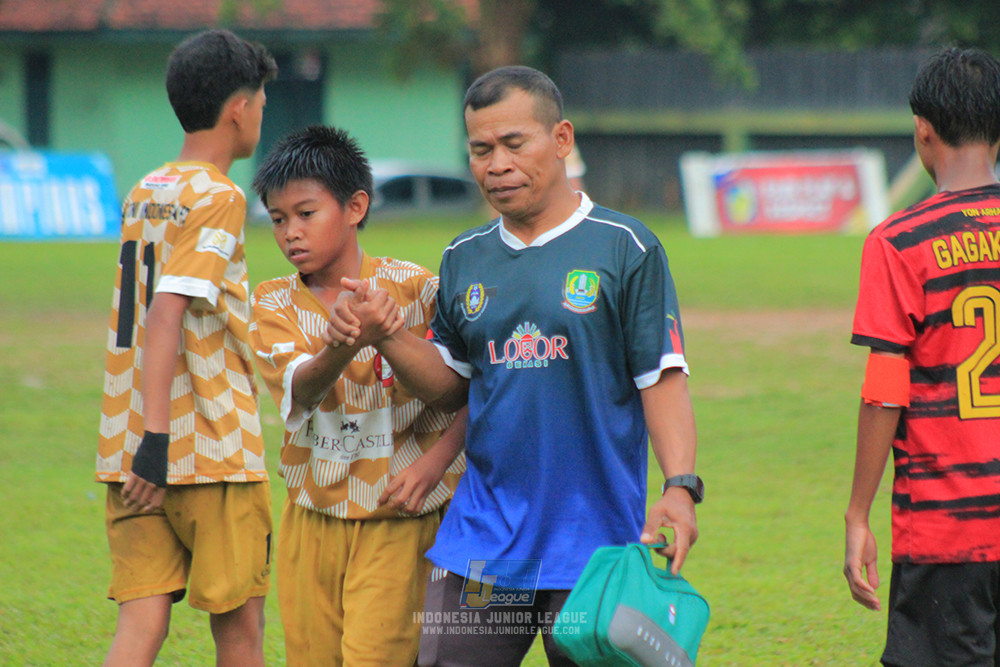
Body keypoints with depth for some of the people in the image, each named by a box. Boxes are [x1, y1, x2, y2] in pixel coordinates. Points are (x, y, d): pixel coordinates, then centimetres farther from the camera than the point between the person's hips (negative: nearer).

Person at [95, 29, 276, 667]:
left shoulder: (142, 194, 14)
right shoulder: (218, 198, -10)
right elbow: (166, 314, -21)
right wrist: (157, 438, -25)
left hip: (128, 446, 7)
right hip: (213, 448, -7)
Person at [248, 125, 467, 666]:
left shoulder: (412, 287, -5)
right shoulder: (273, 305, 1)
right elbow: (300, 388, -19)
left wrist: (433, 462, -15)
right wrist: (348, 343, -39)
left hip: (400, 520, -3)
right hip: (313, 516, 3)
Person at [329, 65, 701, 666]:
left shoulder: (625, 248, -3)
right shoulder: (465, 260, 12)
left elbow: (662, 379, -5)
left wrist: (681, 486, -17)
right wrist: (385, 337, 0)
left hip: (595, 540, -4)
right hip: (480, 545, 4)